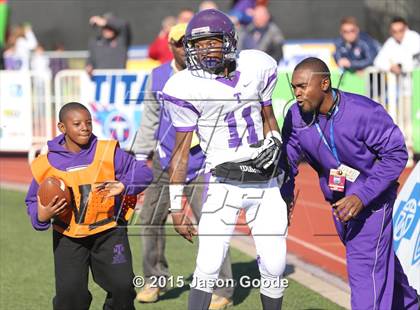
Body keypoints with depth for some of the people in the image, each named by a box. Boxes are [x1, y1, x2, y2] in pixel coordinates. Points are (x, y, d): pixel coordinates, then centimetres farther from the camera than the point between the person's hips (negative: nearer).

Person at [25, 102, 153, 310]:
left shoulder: (108, 152, -7)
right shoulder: (46, 164, -4)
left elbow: (143, 172, -5)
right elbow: (33, 202, 9)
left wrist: (123, 185, -24)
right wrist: (41, 216, -14)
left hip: (108, 232, 0)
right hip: (68, 237, 0)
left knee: (122, 286, -9)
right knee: (69, 293, -10)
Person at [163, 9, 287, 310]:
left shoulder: (257, 67, 0)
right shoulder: (187, 87, -9)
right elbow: (182, 149, -3)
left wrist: (274, 141, 2)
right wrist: (177, 205, -4)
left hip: (265, 183, 3)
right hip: (224, 183, -3)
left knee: (274, 268, 5)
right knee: (208, 267, -13)